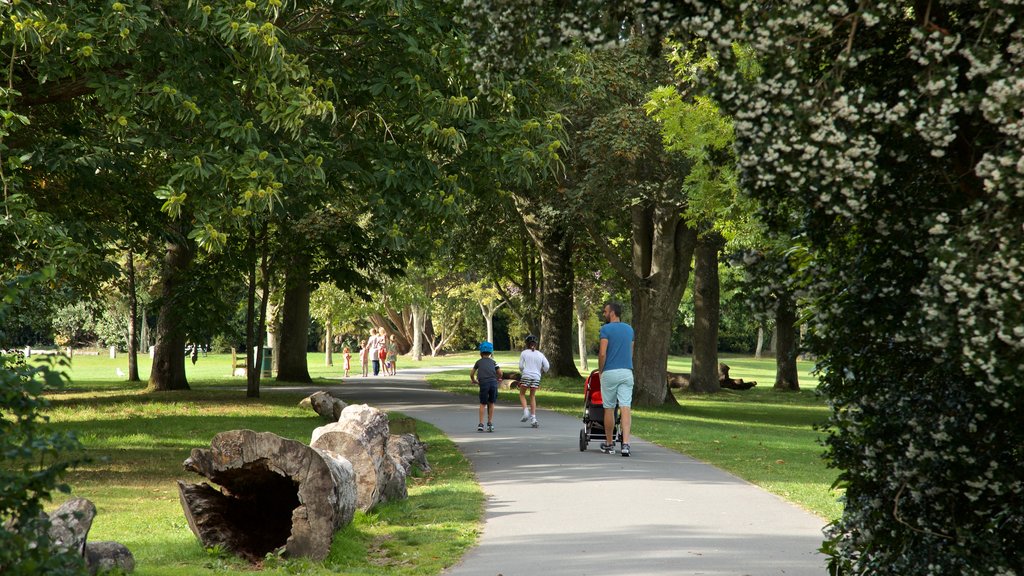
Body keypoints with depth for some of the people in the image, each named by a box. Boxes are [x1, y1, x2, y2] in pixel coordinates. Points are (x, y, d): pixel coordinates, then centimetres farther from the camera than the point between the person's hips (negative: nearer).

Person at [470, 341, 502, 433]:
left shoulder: (479, 362, 19)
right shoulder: (493, 362, 20)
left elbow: (471, 374, 23)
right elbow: (500, 373, 18)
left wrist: (474, 381, 42)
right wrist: (497, 379, 39)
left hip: (483, 383, -1)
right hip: (493, 383, 1)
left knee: (482, 404, 10)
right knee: (491, 403, 13)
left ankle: (481, 424, 4)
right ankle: (490, 423, 11)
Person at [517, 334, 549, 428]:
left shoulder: (524, 353, 2)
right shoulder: (540, 354, 9)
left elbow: (521, 366, -1)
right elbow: (547, 366, 3)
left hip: (526, 376, -3)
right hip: (536, 377, 3)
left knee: (522, 394, 15)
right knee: (532, 396, 13)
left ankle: (525, 411, -8)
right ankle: (533, 418, 4)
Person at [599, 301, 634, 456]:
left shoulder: (606, 329, -6)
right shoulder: (629, 329, 12)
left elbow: (602, 353, -12)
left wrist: (600, 371, 1)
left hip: (610, 373, -4)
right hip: (627, 372, 4)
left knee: (609, 409, 7)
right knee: (625, 408, -4)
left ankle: (609, 444, 15)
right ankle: (625, 443, -16)